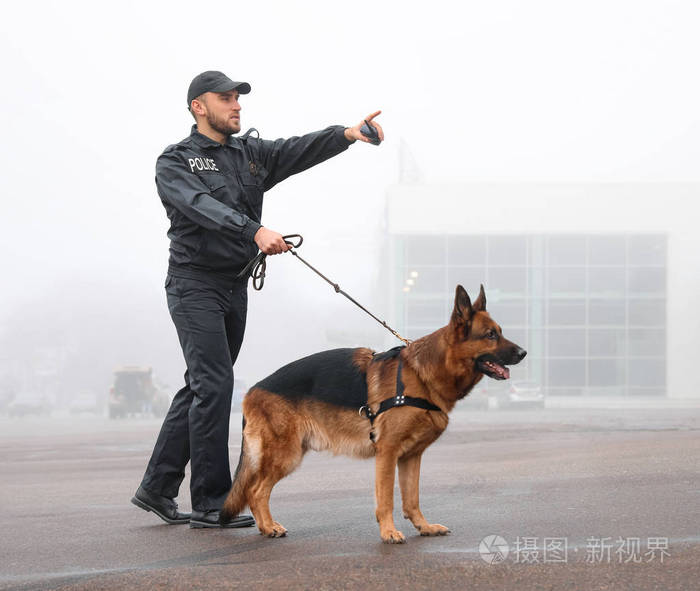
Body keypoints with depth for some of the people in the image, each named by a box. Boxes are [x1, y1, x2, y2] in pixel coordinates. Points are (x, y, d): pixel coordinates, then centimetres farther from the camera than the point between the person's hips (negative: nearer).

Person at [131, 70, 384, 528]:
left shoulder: (251, 153, 13)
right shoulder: (175, 162, -4)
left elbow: (298, 150, -4)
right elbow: (203, 207, -23)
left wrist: (348, 135, -23)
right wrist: (255, 230, -39)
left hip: (236, 287, 7)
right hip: (194, 285, -7)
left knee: (200, 388, 11)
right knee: (214, 384, -14)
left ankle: (157, 487, 21)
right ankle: (211, 503, -8)